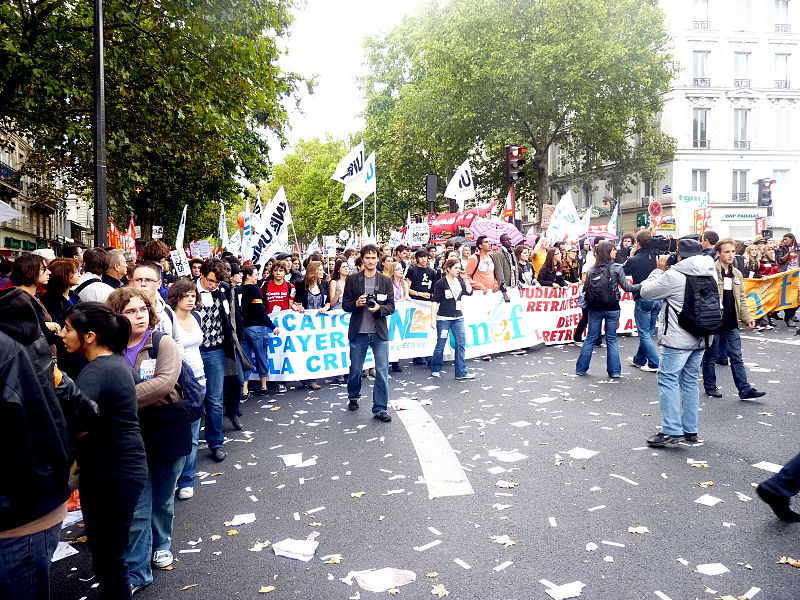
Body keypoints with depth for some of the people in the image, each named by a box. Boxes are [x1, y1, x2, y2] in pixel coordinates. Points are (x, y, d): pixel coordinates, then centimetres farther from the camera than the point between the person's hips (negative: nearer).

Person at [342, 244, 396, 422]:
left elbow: (391, 306, 3)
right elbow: (345, 304, 5)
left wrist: (379, 308, -17)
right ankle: (353, 398, 38)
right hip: (358, 332, 0)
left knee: (382, 371, -2)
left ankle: (380, 409, 7)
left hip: (379, 333, 0)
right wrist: (356, 303, -15)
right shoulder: (352, 279, 3)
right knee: (355, 369, 12)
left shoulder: (386, 281, 4)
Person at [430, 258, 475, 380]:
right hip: (444, 318, -5)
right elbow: (435, 302, -9)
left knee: (461, 343, 1)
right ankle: (435, 369, 21)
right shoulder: (440, 283, -8)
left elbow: (469, 292, 1)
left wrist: (465, 279, -4)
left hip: (458, 318, 5)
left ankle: (461, 372, 6)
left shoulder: (459, 281, 8)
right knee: (440, 345, 3)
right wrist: (433, 318, -13)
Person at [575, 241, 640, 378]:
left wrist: (585, 304, 10)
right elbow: (626, 287, -3)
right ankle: (614, 370, 10)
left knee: (590, 338, 10)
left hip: (594, 309, 2)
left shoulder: (592, 270, 2)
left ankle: (581, 368, 14)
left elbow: (586, 288, 0)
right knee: (611, 339, 7)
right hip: (612, 309, -2)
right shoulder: (617, 268, -6)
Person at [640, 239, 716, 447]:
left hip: (678, 340, -8)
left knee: (668, 379, -3)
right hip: (700, 338, 8)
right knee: (690, 381, 14)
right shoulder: (710, 275, 8)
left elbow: (646, 291, -7)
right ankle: (690, 430, 19)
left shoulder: (674, 275, -15)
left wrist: (659, 270, 6)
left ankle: (672, 431, -7)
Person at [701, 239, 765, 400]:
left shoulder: (737, 274, 12)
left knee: (737, 357, 7)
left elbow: (741, 299, 18)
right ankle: (710, 386, 21)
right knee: (710, 357, 8)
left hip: (731, 323, 6)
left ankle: (745, 389, 10)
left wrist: (747, 318, 10)